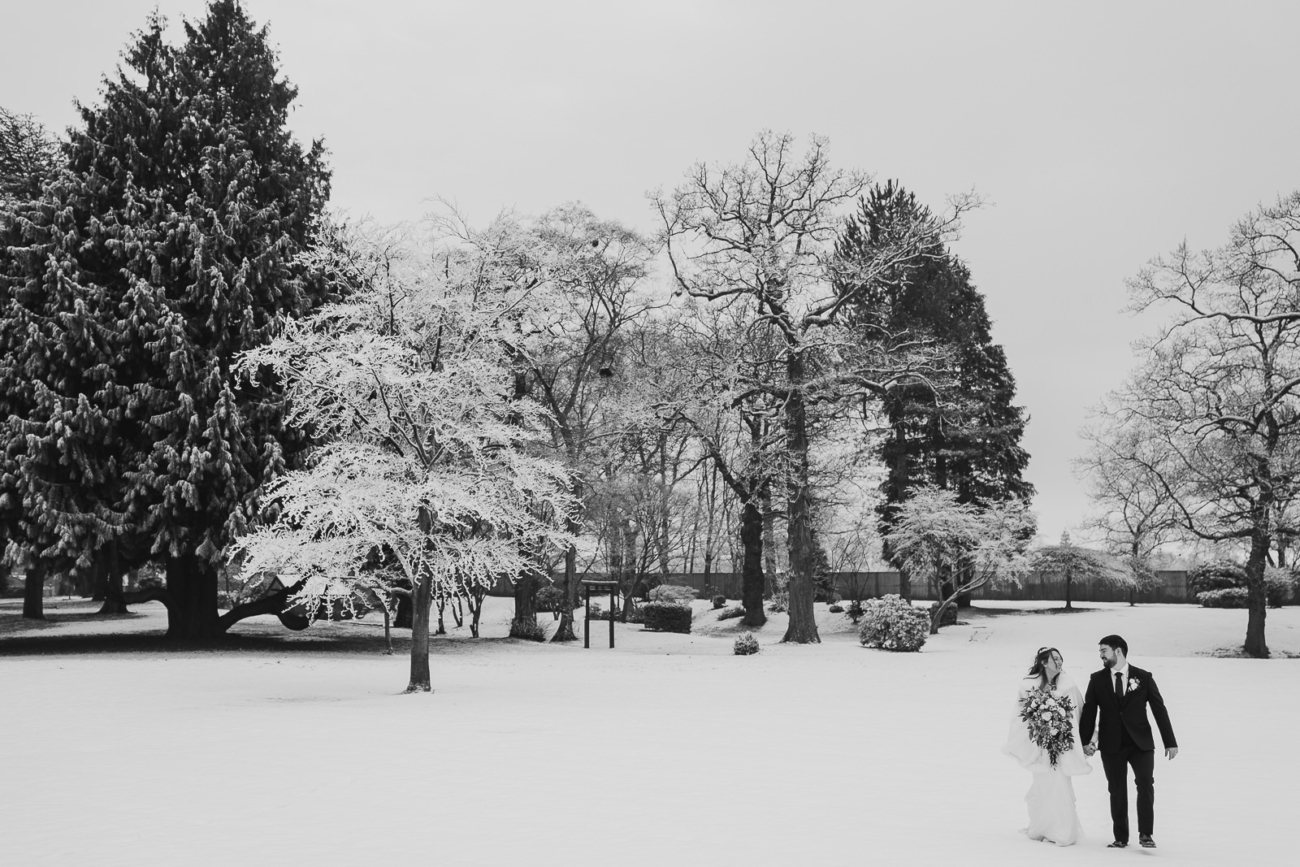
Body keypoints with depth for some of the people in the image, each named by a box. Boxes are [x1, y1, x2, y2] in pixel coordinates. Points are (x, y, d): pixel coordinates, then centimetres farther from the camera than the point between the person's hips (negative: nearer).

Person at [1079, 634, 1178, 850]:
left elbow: (1159, 709, 1)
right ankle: (1121, 837, 13)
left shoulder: (1143, 677, 0)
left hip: (1141, 743, -1)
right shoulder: (1097, 680, 3)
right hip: (1111, 745, 1)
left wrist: (1170, 742, -1)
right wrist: (1085, 740, -5)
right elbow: (1089, 711, 3)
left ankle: (1145, 834, -4)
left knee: (1145, 784, -14)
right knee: (1117, 791, 5)